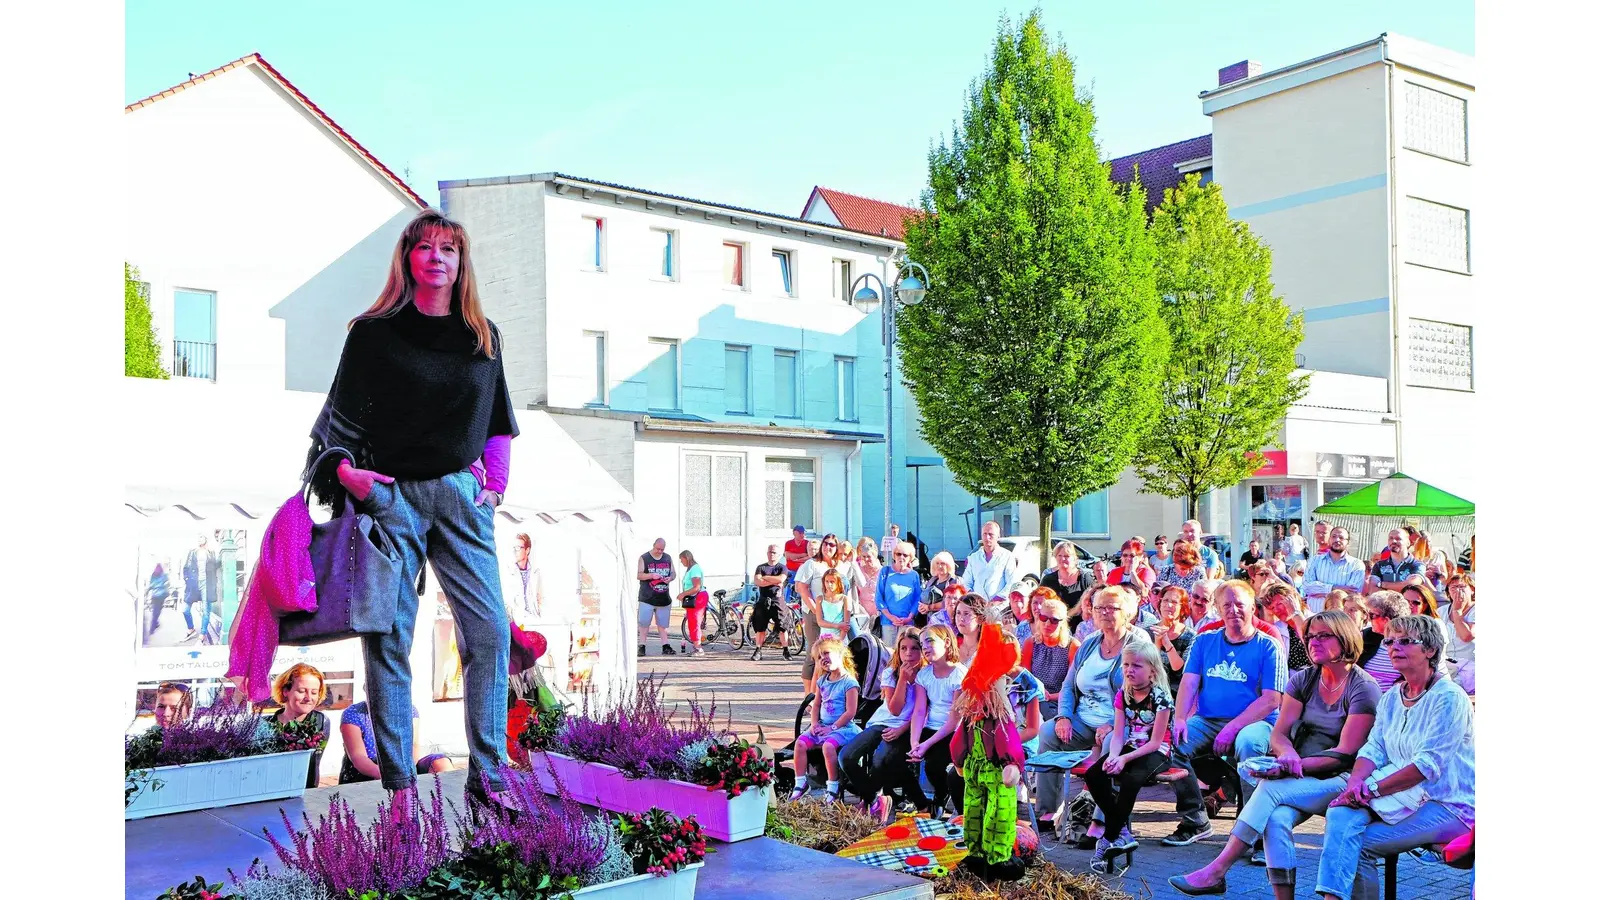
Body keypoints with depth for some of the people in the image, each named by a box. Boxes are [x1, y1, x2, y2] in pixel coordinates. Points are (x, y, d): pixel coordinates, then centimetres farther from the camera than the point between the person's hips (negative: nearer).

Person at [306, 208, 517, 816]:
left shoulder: (483, 337, 14)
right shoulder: (374, 332, 6)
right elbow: (340, 413, 6)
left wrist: (495, 482, 9)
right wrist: (343, 468, -11)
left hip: (460, 495, 2)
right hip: (390, 494, -2)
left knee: (489, 630, -7)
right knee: (389, 639, -3)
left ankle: (487, 776, 2)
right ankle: (399, 785, 5)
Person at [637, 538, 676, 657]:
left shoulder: (668, 558, 12)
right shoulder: (644, 558, 0)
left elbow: (673, 572, 17)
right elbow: (639, 575, -5)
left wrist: (670, 578, -7)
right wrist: (651, 575, -21)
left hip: (663, 598, 4)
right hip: (647, 597, -3)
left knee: (662, 624, 8)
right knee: (644, 623, -4)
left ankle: (666, 647, 9)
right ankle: (642, 646, -1)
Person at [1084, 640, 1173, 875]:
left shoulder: (1161, 697, -15)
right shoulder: (1122, 695, 3)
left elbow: (1155, 742, -16)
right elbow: (1118, 734, 0)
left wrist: (1125, 759, -25)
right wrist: (1113, 757, -21)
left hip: (1156, 752, -6)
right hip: (1130, 748, 6)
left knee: (1132, 780, -35)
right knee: (1093, 775, -17)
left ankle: (1108, 839, -22)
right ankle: (1122, 832, -8)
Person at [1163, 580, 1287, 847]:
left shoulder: (1268, 647, 1)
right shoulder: (1205, 641, 14)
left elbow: (1271, 699, -8)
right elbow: (1189, 682, 6)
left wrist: (1233, 728, -19)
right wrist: (1180, 719, -13)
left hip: (1255, 722, -4)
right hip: (1207, 721, 4)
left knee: (1248, 743, -38)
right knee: (1172, 742, -23)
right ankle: (1195, 822, -7)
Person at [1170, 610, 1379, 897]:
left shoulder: (1364, 688, -6)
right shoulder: (1303, 680, 11)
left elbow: (1345, 753, -13)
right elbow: (1279, 733, 5)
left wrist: (1297, 766, -22)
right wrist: (1289, 755, -18)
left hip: (1339, 780, -4)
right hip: (1299, 780, 4)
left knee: (1271, 790, -31)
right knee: (1277, 818, -30)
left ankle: (1215, 871, -31)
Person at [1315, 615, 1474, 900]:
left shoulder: (1449, 698, -12)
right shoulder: (1392, 697, 13)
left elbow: (1428, 764, -20)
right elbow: (1373, 749, 6)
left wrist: (1371, 789, -22)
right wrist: (1353, 786, -15)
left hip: (1447, 804, -6)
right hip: (1404, 798, 6)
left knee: (1361, 845, -21)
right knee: (1341, 813, -23)